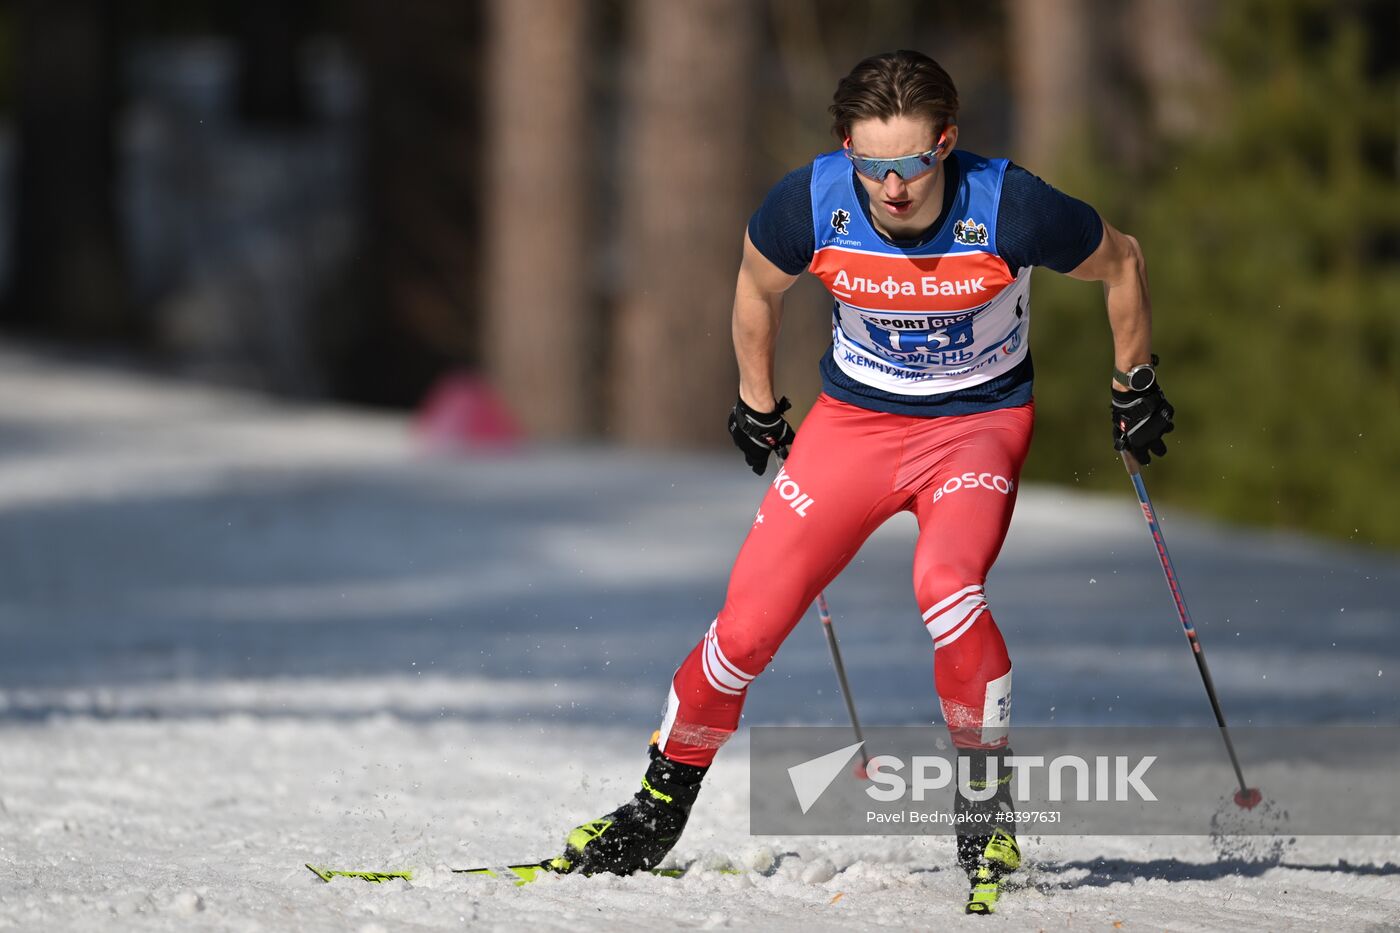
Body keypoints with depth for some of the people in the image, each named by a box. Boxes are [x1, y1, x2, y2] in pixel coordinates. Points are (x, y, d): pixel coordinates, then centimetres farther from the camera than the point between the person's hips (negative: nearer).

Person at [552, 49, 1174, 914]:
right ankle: (661, 807, 15)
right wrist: (757, 406, 14)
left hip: (979, 422, -2)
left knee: (946, 584, -32)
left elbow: (1121, 262, -5)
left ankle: (989, 803, -13)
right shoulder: (812, 203, -20)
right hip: (855, 419, 2)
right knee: (748, 624, -7)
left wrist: (1135, 388, 4)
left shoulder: (1009, 208, -26)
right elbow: (759, 289, 4)